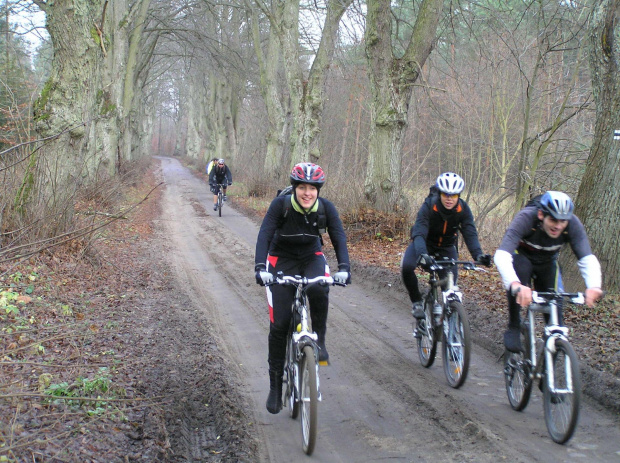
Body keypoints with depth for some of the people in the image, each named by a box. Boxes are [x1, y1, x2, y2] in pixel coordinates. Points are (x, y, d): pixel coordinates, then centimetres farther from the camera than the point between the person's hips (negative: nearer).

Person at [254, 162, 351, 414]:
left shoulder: (326, 208, -17)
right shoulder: (281, 204, -23)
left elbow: (339, 238, -21)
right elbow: (264, 235, -30)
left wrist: (344, 268, -39)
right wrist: (260, 267, -46)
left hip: (312, 258, 1)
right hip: (282, 259, -1)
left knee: (319, 290, -36)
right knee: (279, 324, -7)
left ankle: (319, 340, -10)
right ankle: (275, 386, 7)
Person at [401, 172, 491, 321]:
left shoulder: (463, 209, -22)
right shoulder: (429, 206, -30)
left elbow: (470, 234, -29)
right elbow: (419, 232, -41)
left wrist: (478, 254, -49)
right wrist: (422, 253, -60)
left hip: (447, 247, 2)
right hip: (425, 243, -2)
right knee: (406, 267, -29)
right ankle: (417, 302, -7)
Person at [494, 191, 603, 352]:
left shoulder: (573, 224, -29)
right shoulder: (525, 218, -38)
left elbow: (587, 258, -36)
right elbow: (501, 255, -50)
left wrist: (594, 286, -57)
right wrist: (516, 285, -67)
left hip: (547, 263, 4)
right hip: (521, 257, -4)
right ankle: (513, 328, -20)